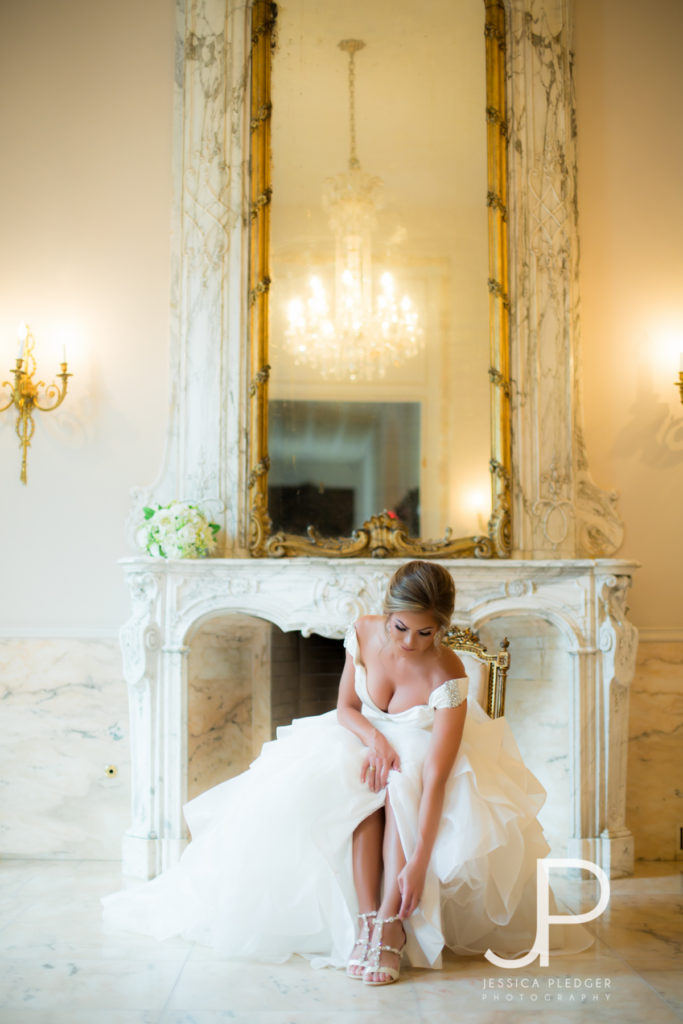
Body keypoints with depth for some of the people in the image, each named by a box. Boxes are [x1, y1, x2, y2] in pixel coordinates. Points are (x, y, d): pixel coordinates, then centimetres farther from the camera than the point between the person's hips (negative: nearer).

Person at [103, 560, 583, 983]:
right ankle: (365, 921, -35)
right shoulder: (364, 633, -18)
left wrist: (418, 864, -44)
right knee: (359, 785, -32)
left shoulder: (448, 675, -30)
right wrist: (374, 739, -28)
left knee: (399, 785, -37)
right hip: (368, 743, 3)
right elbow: (346, 708, -4)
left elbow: (436, 776, -36)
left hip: (425, 756, -3)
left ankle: (390, 925, -37)